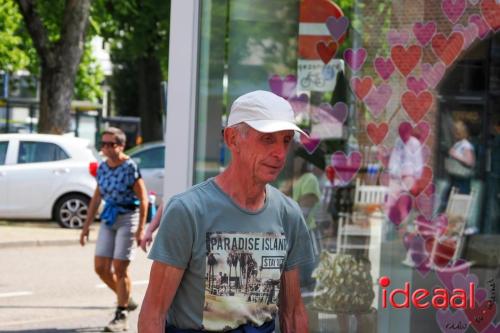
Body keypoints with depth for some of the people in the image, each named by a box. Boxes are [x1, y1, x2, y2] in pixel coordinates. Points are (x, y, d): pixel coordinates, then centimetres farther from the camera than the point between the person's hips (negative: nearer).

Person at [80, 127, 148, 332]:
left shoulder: (130, 167, -14)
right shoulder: (102, 168, 6)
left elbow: (143, 199, -13)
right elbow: (97, 198, 15)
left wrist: (140, 229, -16)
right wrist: (87, 226, 14)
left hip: (127, 219, -7)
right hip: (108, 219, 7)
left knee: (119, 269, -6)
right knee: (101, 267, 4)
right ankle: (126, 300, 25)